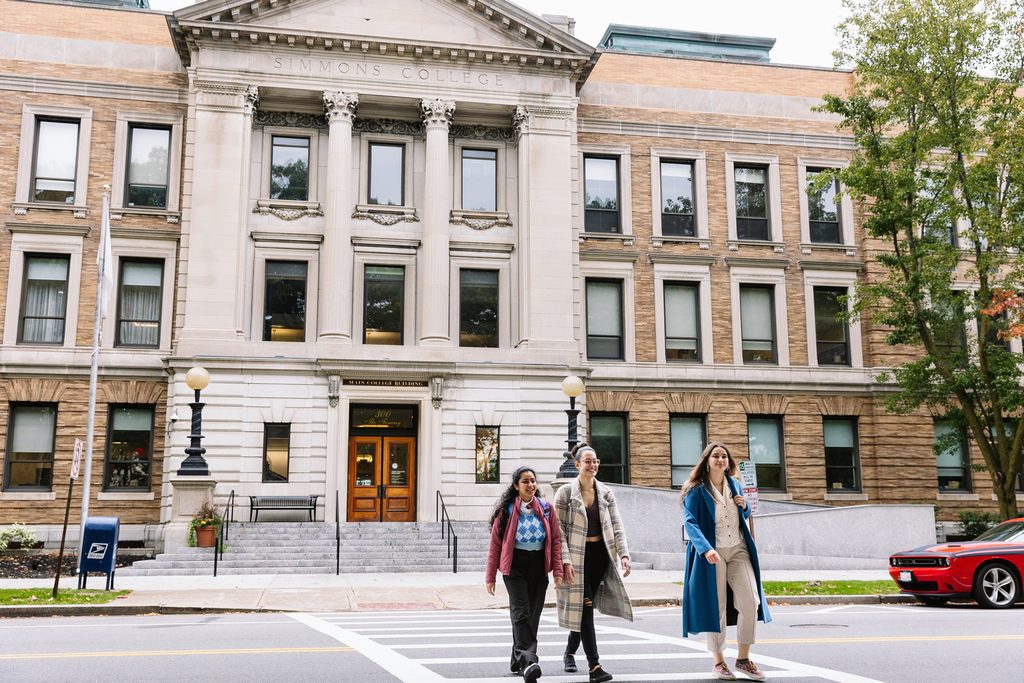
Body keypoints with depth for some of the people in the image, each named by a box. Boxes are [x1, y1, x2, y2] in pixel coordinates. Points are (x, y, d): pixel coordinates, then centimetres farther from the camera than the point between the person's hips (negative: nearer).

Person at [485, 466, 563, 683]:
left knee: (533, 615, 8)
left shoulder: (546, 509, 7)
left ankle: (518, 661, 21)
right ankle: (528, 660, -25)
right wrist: (490, 576, 0)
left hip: (539, 566, 4)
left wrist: (557, 570, -3)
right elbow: (495, 544, 1)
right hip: (515, 565, -3)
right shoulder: (506, 510, -1)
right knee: (521, 613, -15)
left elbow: (556, 540, 6)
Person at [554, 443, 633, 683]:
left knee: (583, 607, 12)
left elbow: (617, 527, 4)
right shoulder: (565, 493, -6)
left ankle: (570, 652, 34)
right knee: (584, 607, -8)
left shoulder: (606, 493, 6)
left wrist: (624, 555, -8)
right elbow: (559, 530, -9)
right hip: (577, 555, -4)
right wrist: (565, 561, -17)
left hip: (600, 555, 4)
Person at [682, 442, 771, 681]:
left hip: (739, 550, 5)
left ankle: (743, 658, 10)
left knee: (751, 601, -5)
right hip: (712, 553, -5)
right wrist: (706, 549, -33)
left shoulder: (734, 484, 10)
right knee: (716, 608, 1)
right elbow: (691, 523, -17)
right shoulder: (696, 490, -7)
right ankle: (719, 662, 15)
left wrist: (744, 506, 0)